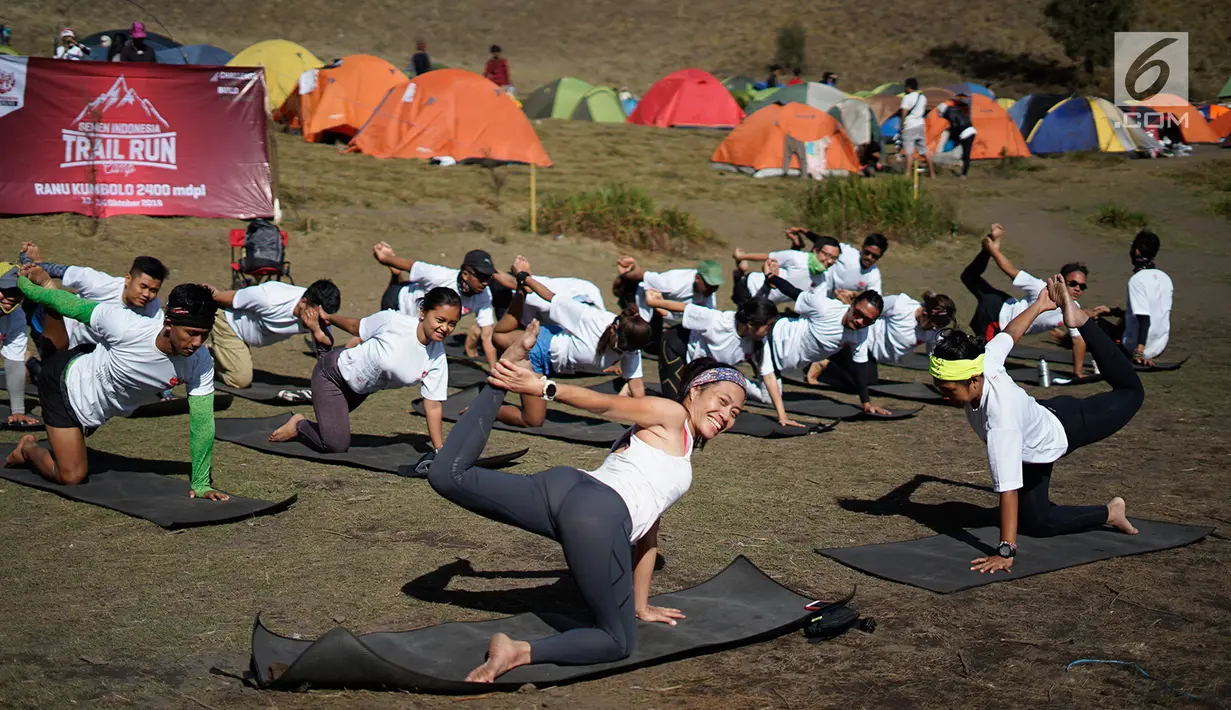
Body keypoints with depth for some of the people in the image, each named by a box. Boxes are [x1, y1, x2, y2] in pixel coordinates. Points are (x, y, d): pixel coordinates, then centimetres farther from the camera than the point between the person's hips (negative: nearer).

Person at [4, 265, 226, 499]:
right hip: (65, 382, -4)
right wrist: (26, 285, -8)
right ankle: (28, 450, 26)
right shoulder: (125, 326, -41)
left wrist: (201, 484, -24)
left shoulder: (200, 364, -31)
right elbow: (70, 304, -25)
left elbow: (202, 423, -24)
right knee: (70, 477, -5)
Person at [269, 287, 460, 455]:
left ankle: (301, 426, 41)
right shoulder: (392, 321, -31)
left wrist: (440, 451, -18)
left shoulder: (437, 358, -20)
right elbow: (356, 326, -10)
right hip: (333, 371, -5)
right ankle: (299, 424, 14)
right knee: (336, 446, -13)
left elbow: (433, 406, -15)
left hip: (360, 389, 5)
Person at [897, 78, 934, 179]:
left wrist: (902, 127, -7)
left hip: (909, 126, -7)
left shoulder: (907, 98, -12)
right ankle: (932, 173, 20)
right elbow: (924, 111, 16)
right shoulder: (923, 97, 10)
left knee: (909, 152, -7)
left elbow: (903, 113, -15)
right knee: (924, 150, 14)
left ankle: (908, 174, -13)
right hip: (920, 125, 7)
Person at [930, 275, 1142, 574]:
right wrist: (1039, 305, 11)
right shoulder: (983, 361, -31)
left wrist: (1006, 551, -54)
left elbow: (1008, 488, -52)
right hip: (1040, 417, 6)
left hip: (1061, 431, -6)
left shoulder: (1001, 420, -50)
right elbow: (1008, 335, -10)